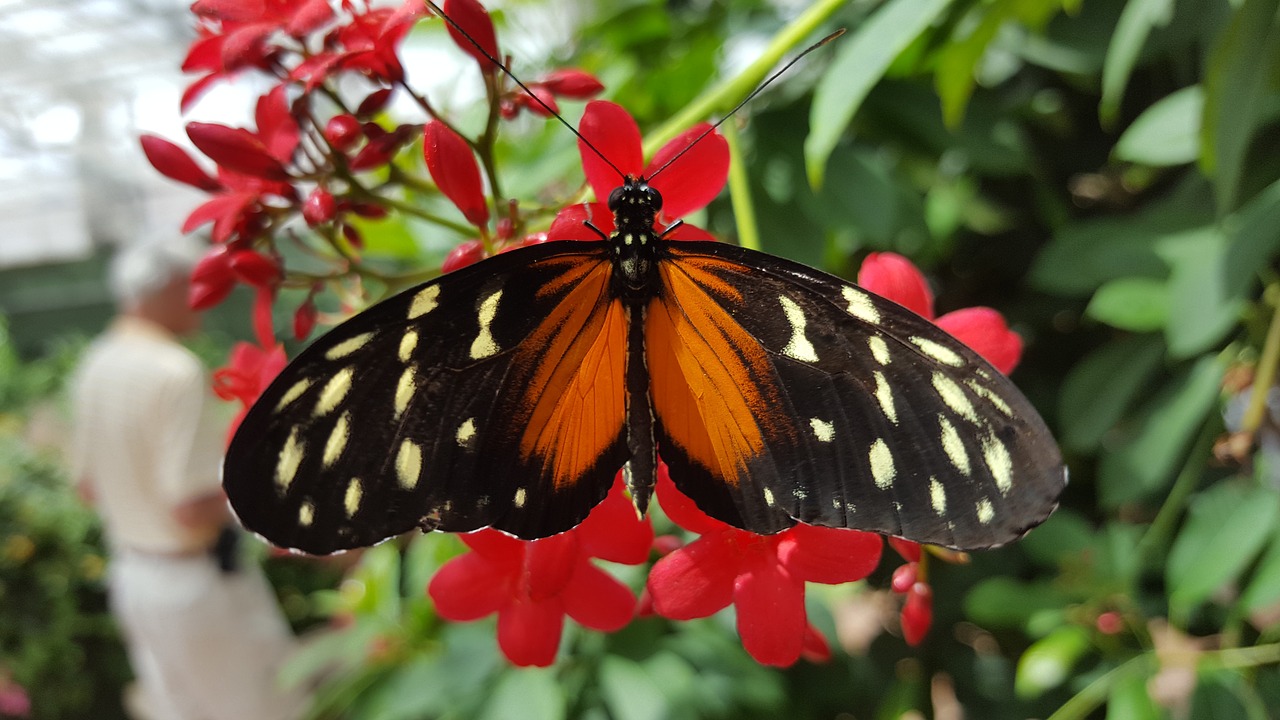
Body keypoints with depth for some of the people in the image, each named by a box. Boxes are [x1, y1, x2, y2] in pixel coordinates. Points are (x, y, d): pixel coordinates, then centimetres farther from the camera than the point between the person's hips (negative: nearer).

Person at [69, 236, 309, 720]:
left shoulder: (95, 366, 2)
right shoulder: (176, 372, -23)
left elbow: (89, 487, 12)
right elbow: (194, 509, -26)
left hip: (132, 574, 8)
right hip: (200, 582, -8)